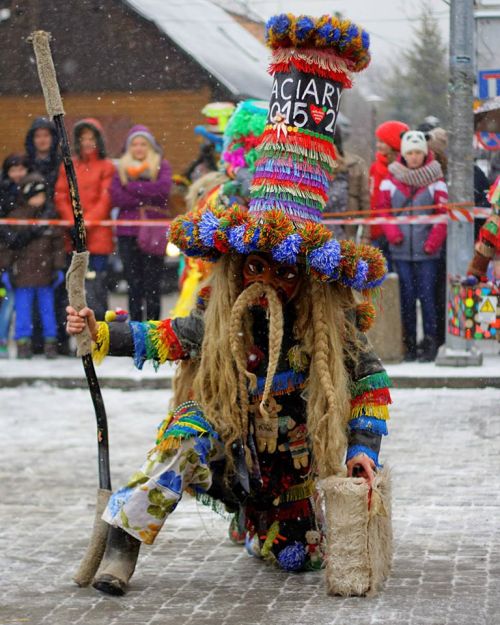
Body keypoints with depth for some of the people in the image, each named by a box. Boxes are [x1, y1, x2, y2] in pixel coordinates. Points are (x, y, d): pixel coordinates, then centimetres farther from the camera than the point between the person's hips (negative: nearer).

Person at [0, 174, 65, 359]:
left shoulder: (50, 216, 5)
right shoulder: (17, 216, 1)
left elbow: (57, 244, 6)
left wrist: (58, 267, 3)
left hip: (45, 272, 1)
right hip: (23, 272, -1)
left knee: (47, 308, 5)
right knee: (23, 309, 3)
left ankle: (51, 342, 12)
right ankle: (23, 343, 10)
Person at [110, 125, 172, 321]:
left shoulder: (161, 165, 9)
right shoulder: (121, 168, 13)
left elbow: (163, 188, -12)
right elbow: (115, 197, -2)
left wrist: (132, 187, -7)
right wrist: (146, 199, -9)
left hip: (153, 231, -2)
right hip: (128, 232, 2)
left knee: (152, 283, -4)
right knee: (133, 283, 2)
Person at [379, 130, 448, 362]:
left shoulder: (435, 181, 2)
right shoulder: (391, 180, 6)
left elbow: (443, 214, 2)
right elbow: (382, 209, 11)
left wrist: (434, 240, -9)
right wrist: (391, 231, -4)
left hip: (426, 251, -2)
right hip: (401, 250, 2)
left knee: (427, 296, -4)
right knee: (406, 297, 5)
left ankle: (430, 344, 3)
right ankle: (409, 345, 12)